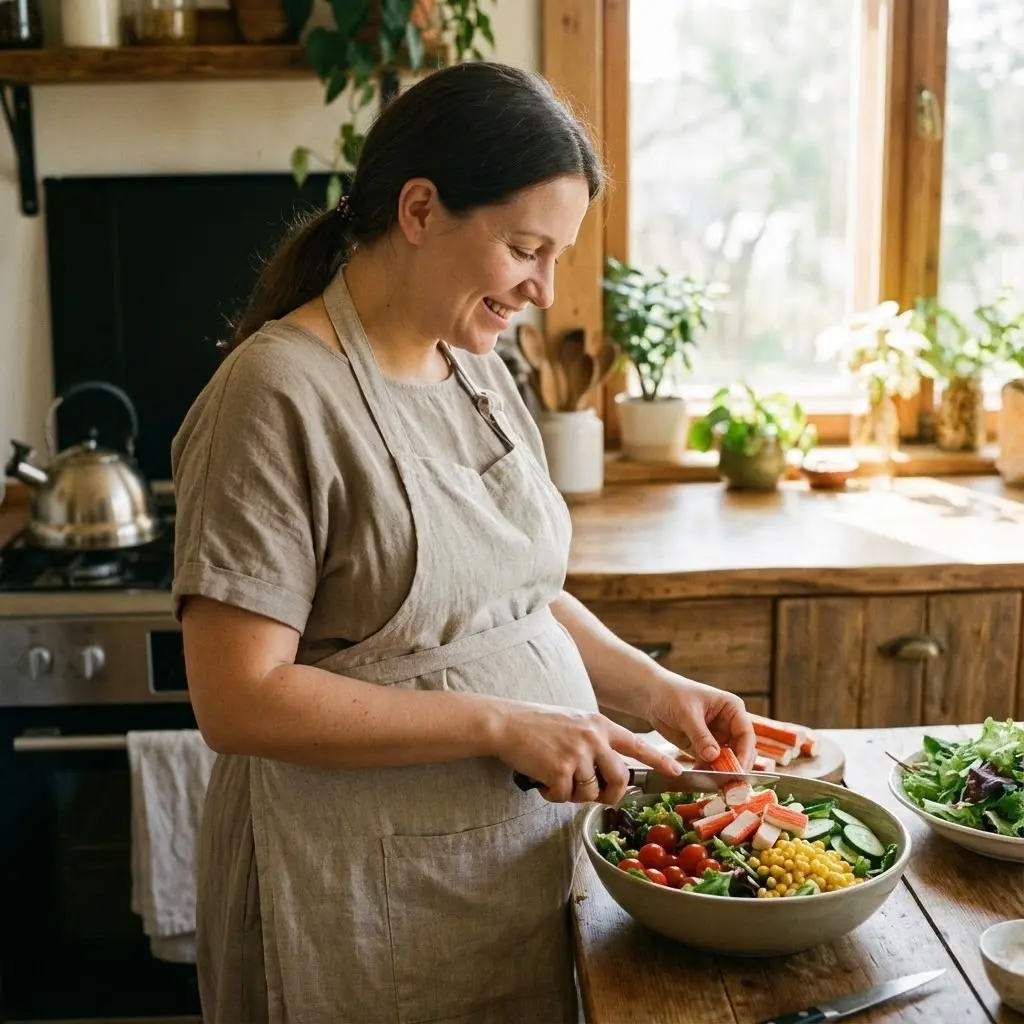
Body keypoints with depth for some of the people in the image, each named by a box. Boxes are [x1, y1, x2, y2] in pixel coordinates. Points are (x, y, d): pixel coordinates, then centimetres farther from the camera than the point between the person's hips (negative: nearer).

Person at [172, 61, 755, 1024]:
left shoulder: (478, 369, 5)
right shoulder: (279, 396, -20)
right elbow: (238, 701, -23)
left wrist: (652, 686, 0)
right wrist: (504, 724, -23)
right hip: (373, 898, -7)